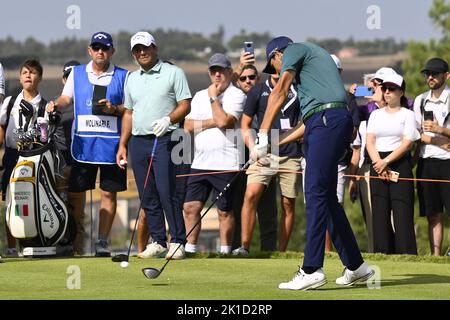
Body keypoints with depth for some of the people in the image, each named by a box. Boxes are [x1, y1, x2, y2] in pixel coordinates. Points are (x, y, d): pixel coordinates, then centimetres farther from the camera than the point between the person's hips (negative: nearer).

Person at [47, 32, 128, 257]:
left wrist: (114, 109, -13)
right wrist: (56, 105, -10)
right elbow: (66, 98, 11)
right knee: (75, 191, 1)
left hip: (111, 143, -1)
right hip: (82, 143, 1)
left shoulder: (123, 76, 6)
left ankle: (102, 240, 5)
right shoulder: (77, 73, 13)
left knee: (108, 192, -1)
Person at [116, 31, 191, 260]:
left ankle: (177, 242, -9)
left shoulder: (173, 73, 1)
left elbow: (185, 105, -3)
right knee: (147, 197, 4)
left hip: (164, 140, -6)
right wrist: (122, 145, 16)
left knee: (166, 192, -13)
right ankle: (158, 242, 9)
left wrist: (168, 119, -20)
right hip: (138, 142, 6)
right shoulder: (132, 79, 18)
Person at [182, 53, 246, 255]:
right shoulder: (200, 96, 17)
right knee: (191, 207, 0)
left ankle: (225, 251, 8)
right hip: (200, 162, 5)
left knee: (225, 211, 1)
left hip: (225, 164, -5)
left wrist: (214, 97, -5)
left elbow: (224, 121, -16)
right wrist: (213, 122, -6)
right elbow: (188, 125, 6)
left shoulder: (236, 95, -1)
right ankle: (190, 249, 4)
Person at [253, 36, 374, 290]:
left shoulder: (293, 50, 5)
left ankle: (312, 270, -21)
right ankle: (356, 266, 15)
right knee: (327, 198, 12)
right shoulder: (312, 54, 32)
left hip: (328, 120, -9)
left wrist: (263, 135, -12)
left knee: (315, 193, -14)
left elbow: (280, 93, -7)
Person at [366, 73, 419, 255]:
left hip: (400, 164, -4)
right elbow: (369, 141, 7)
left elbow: (407, 143, -5)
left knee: (402, 211, -12)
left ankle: (406, 254, -15)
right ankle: (382, 253, 0)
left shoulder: (407, 114, 6)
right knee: (380, 211, -1)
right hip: (378, 164, 4)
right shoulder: (376, 115, 18)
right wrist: (378, 163, -10)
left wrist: (387, 161, -14)